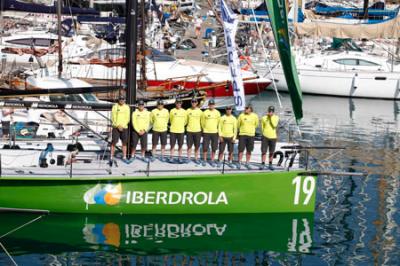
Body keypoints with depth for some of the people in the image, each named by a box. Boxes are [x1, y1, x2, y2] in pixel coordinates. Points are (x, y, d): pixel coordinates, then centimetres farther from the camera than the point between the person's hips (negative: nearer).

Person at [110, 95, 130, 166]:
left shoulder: (127, 107, 6)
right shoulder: (115, 107, -2)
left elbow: (127, 118, 5)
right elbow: (113, 118, -5)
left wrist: (122, 126, -6)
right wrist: (118, 126, -12)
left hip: (124, 127, 3)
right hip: (116, 128, -3)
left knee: (124, 143, 7)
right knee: (114, 142, -6)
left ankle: (124, 157, 16)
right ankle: (111, 158, -4)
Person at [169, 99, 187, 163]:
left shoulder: (184, 111, 3)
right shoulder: (172, 111, 0)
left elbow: (185, 120, 13)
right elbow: (170, 120, 11)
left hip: (181, 131, 1)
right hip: (173, 130, -1)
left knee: (180, 145, 4)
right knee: (172, 145, 1)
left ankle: (180, 157, 11)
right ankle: (171, 157, 8)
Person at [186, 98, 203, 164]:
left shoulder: (200, 111, 2)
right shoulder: (188, 110, 2)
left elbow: (202, 121, 8)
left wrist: (202, 128, 7)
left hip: (197, 131, 0)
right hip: (189, 130, 0)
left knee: (197, 146, 3)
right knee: (189, 145, 4)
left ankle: (196, 158, 12)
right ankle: (188, 158, 12)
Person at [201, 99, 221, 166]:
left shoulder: (217, 112, 4)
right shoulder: (205, 112, -2)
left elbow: (219, 122, 13)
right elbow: (202, 122, 8)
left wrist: (216, 129, 12)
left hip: (215, 133, 2)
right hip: (206, 132, -2)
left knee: (214, 148, 4)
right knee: (205, 148, -1)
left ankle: (212, 161, 13)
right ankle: (204, 160, 11)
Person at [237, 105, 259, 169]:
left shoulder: (255, 116, -2)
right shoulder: (241, 116, -5)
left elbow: (256, 124, 15)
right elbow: (238, 125, 8)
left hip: (251, 135, 2)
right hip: (242, 135, -1)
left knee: (249, 150, 7)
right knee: (241, 150, -2)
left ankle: (247, 163, 18)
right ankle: (239, 163, 6)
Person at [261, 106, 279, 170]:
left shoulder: (276, 117, 3)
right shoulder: (264, 118, 3)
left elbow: (274, 125, -14)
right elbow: (262, 127, 12)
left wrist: (271, 117, -14)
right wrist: (264, 133, 10)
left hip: (273, 137, 1)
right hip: (265, 137, -1)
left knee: (271, 152, 7)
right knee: (264, 151, -5)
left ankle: (270, 164, 16)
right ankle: (262, 164, -1)